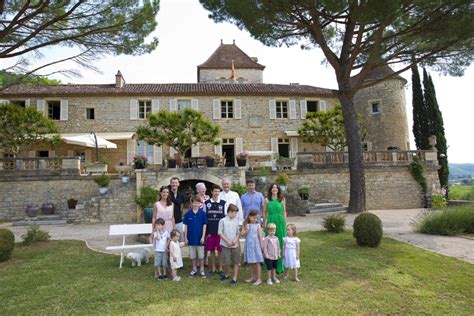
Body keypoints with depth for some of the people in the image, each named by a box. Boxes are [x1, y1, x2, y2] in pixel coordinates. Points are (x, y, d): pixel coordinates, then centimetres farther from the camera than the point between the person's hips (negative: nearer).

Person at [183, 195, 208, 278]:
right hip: (191, 237, 2)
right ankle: (194, 269, 30)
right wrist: (185, 238, -1)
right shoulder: (188, 214, -4)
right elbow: (186, 226, 1)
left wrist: (203, 237, -9)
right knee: (193, 255, 14)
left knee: (201, 255, 8)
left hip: (199, 238, -1)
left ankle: (202, 270, 23)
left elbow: (204, 225, -4)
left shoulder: (202, 213, -7)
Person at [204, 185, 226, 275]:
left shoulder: (223, 203, 1)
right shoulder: (207, 203, 2)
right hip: (210, 231, 1)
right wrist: (205, 231, -1)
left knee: (220, 250, 5)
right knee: (211, 250, 9)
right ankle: (213, 268, 23)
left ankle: (220, 268, 19)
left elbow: (226, 217, 4)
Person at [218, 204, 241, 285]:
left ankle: (235, 278, 16)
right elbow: (220, 232, -7)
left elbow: (238, 232, 9)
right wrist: (227, 241, -12)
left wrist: (236, 239, -9)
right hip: (226, 245, -3)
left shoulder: (236, 221, 5)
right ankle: (226, 274, 28)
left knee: (236, 262, 5)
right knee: (226, 262, 1)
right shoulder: (223, 221, -6)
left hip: (235, 245, 3)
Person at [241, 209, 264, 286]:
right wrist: (246, 230, -19)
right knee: (250, 262, 12)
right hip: (248, 245, 3)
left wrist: (261, 245, -6)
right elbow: (242, 234, -3)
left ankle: (259, 279, 5)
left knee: (257, 262, -1)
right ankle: (252, 277, 27)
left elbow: (260, 236, -3)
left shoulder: (257, 225, -3)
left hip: (256, 245, -3)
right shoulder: (246, 225, 2)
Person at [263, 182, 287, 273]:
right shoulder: (267, 200, 2)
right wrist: (264, 224, 9)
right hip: (270, 222, 0)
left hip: (280, 222, 0)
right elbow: (264, 213, 8)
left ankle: (280, 265, 16)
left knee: (280, 242, 4)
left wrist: (285, 224, 7)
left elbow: (284, 212, 8)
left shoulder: (282, 199, 4)